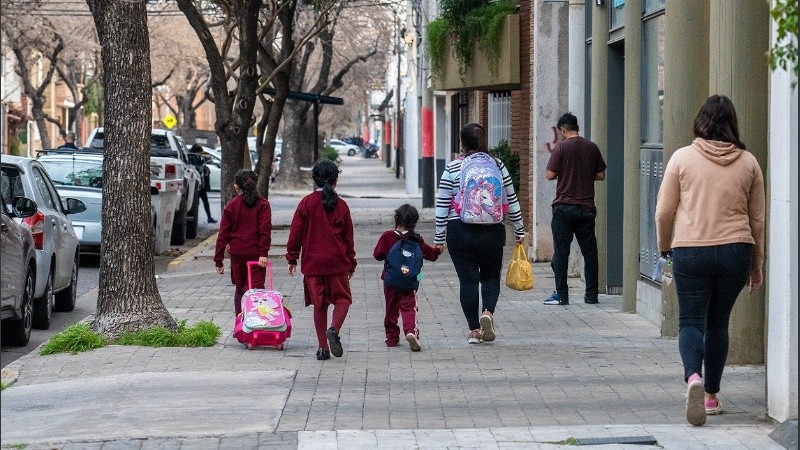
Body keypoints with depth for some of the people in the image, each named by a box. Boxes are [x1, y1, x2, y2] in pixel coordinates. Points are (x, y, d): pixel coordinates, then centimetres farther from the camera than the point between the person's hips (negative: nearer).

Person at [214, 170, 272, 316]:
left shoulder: (231, 205, 4)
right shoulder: (262, 204, 0)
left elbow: (223, 234, 3)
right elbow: (265, 230, -12)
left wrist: (218, 260, 5)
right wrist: (264, 253, -16)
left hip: (237, 254, 2)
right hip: (256, 254, -2)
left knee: (240, 290, 16)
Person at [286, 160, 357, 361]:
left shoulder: (306, 203, -2)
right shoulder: (341, 206, -1)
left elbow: (295, 232, -1)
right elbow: (348, 237, 5)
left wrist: (292, 258, 9)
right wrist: (351, 264, 14)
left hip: (312, 263, 1)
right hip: (337, 262, -1)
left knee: (319, 304, 8)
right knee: (342, 299, 10)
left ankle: (322, 347, 6)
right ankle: (334, 329, -18)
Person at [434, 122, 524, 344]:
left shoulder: (452, 169, -2)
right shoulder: (497, 166, 3)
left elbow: (442, 205, -1)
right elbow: (511, 200, 7)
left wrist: (439, 237, 5)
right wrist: (519, 230, 16)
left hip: (460, 232, -1)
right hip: (492, 232, 1)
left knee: (468, 280, 5)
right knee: (491, 276, 14)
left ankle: (474, 330, 6)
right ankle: (488, 312, -12)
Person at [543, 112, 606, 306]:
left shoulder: (561, 147, -8)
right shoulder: (592, 147, 4)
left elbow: (550, 175, -11)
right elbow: (601, 175, 8)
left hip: (564, 206, -4)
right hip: (586, 207, 4)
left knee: (561, 251, 1)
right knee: (589, 251, 9)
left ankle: (561, 294, -1)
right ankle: (592, 294, 11)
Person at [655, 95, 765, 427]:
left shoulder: (683, 157, -2)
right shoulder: (747, 162, 4)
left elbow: (664, 212, 0)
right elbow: (758, 218, 10)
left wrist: (664, 246, 18)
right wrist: (756, 265, 20)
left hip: (690, 251, -2)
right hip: (735, 250, 2)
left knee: (691, 321, 2)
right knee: (718, 322, 15)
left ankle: (693, 377, -26)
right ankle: (711, 395, 21)